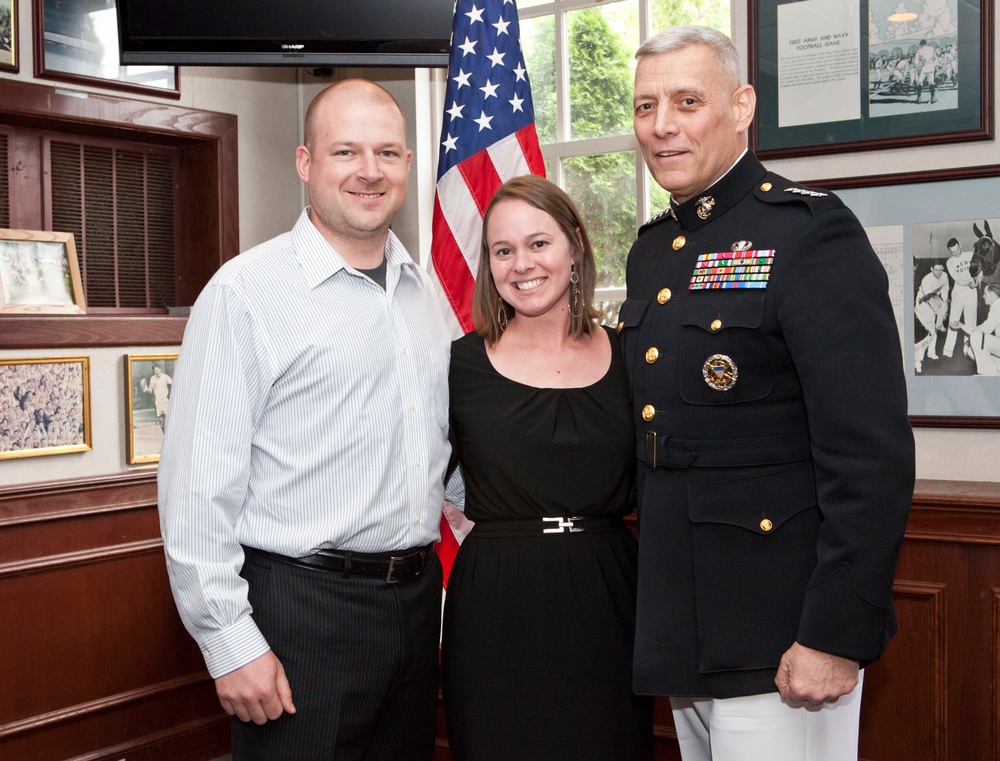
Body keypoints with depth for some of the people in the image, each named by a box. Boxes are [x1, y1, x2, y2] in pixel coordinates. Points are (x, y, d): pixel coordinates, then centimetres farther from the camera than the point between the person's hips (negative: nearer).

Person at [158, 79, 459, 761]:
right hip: (302, 608, -6)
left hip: (417, 598, 7)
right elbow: (199, 486, -14)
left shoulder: (424, 291, 11)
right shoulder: (246, 291, -10)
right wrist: (230, 643, -16)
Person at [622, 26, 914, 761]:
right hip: (678, 635, 8)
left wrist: (837, 637, -20)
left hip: (777, 645, -7)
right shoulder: (650, 252, 11)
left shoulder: (810, 232, -12)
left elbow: (871, 453, -18)